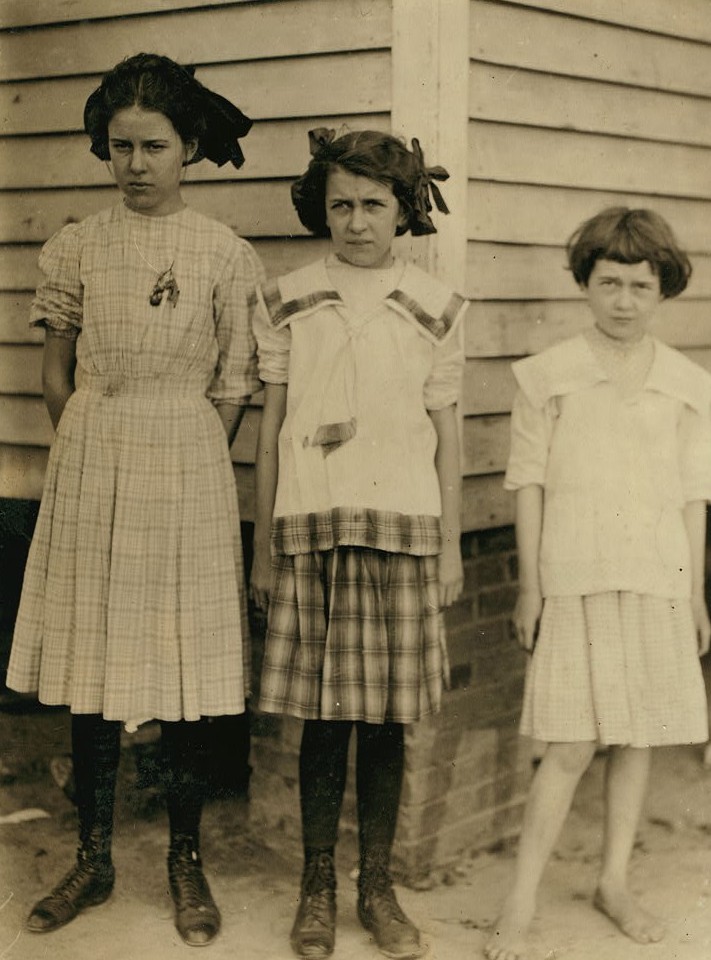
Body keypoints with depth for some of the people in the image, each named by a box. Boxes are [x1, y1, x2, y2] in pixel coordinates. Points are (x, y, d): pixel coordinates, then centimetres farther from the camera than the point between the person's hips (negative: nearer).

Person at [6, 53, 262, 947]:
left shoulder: (224, 255, -1)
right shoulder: (77, 248, 4)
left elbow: (232, 388, 2)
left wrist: (178, 460, 0)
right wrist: (98, 454, 7)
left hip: (188, 472, -2)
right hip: (91, 470, 2)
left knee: (186, 671, 3)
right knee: (90, 670, 7)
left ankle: (186, 859, 17)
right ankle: (94, 856, 21)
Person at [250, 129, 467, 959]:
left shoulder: (434, 307, 6)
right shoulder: (286, 301, 6)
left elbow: (445, 432, 9)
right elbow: (270, 427, 7)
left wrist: (450, 545, 7)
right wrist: (263, 547, 6)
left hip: (404, 527, 0)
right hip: (311, 527, 0)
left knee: (387, 719, 4)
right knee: (322, 716, 3)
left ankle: (378, 887, 18)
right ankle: (317, 886, 18)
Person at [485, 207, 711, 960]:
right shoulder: (550, 376, -2)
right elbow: (529, 482, 0)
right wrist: (528, 584, -1)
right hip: (576, 580, -3)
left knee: (637, 737, 10)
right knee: (572, 745, -6)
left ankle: (615, 881, 26)